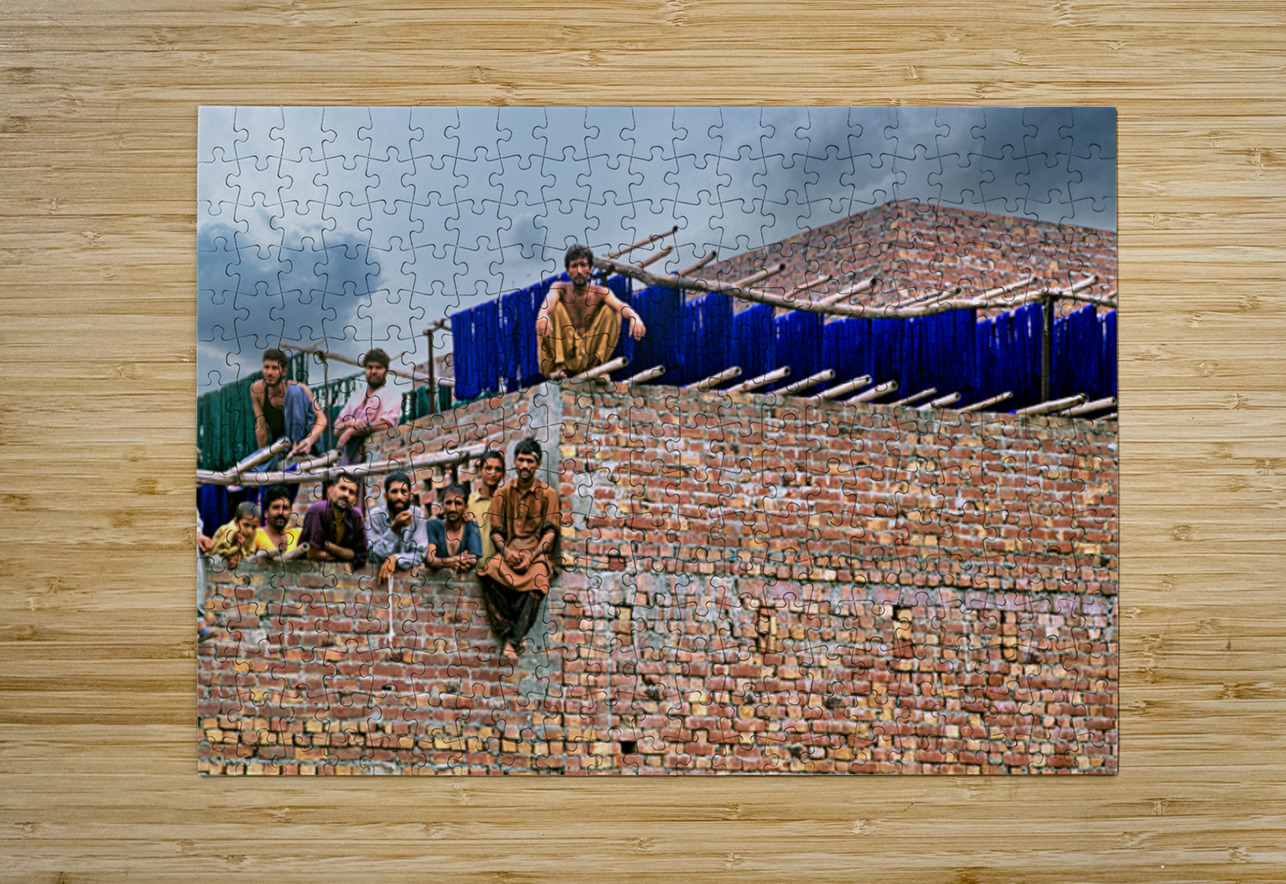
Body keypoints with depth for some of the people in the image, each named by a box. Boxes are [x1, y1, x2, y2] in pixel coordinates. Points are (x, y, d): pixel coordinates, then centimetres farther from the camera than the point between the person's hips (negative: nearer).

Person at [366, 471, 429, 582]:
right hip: (377, 572, -1)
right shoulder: (375, 516, -5)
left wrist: (395, 558, -24)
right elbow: (375, 556, -13)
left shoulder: (417, 515, -4)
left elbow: (420, 555, -7)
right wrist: (394, 528, -24)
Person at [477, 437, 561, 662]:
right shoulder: (503, 493, 15)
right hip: (509, 552, 2)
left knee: (536, 581, -36)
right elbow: (496, 531, 10)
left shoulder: (547, 494, 8)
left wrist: (531, 557, -15)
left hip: (538, 553, -2)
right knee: (490, 572, -32)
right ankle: (509, 632, -30)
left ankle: (512, 641, -35)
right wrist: (506, 551, -11)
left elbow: (550, 532, 0)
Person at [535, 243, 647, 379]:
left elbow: (621, 305, -22)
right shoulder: (560, 289, -2)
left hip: (590, 351, 0)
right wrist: (542, 315, -52)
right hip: (563, 348, 0)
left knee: (611, 310, -14)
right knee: (556, 305, -17)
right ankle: (559, 365, -20)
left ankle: (595, 364, -17)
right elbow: (549, 300, -26)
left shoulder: (601, 292, -2)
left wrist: (634, 317, -47)